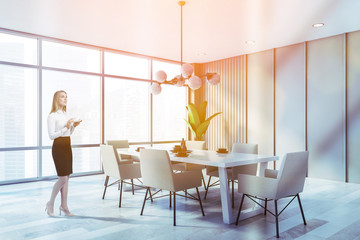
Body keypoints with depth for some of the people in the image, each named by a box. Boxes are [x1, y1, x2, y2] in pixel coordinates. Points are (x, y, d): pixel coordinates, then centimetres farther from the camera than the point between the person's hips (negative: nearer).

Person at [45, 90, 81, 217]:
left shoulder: (66, 114, 14)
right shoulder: (52, 116, -9)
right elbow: (51, 135, -14)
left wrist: (73, 126, 3)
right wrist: (66, 127, -20)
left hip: (67, 146, 8)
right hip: (58, 147, -8)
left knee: (67, 178, 8)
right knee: (62, 178, -8)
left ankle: (64, 206, 17)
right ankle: (50, 203, 12)